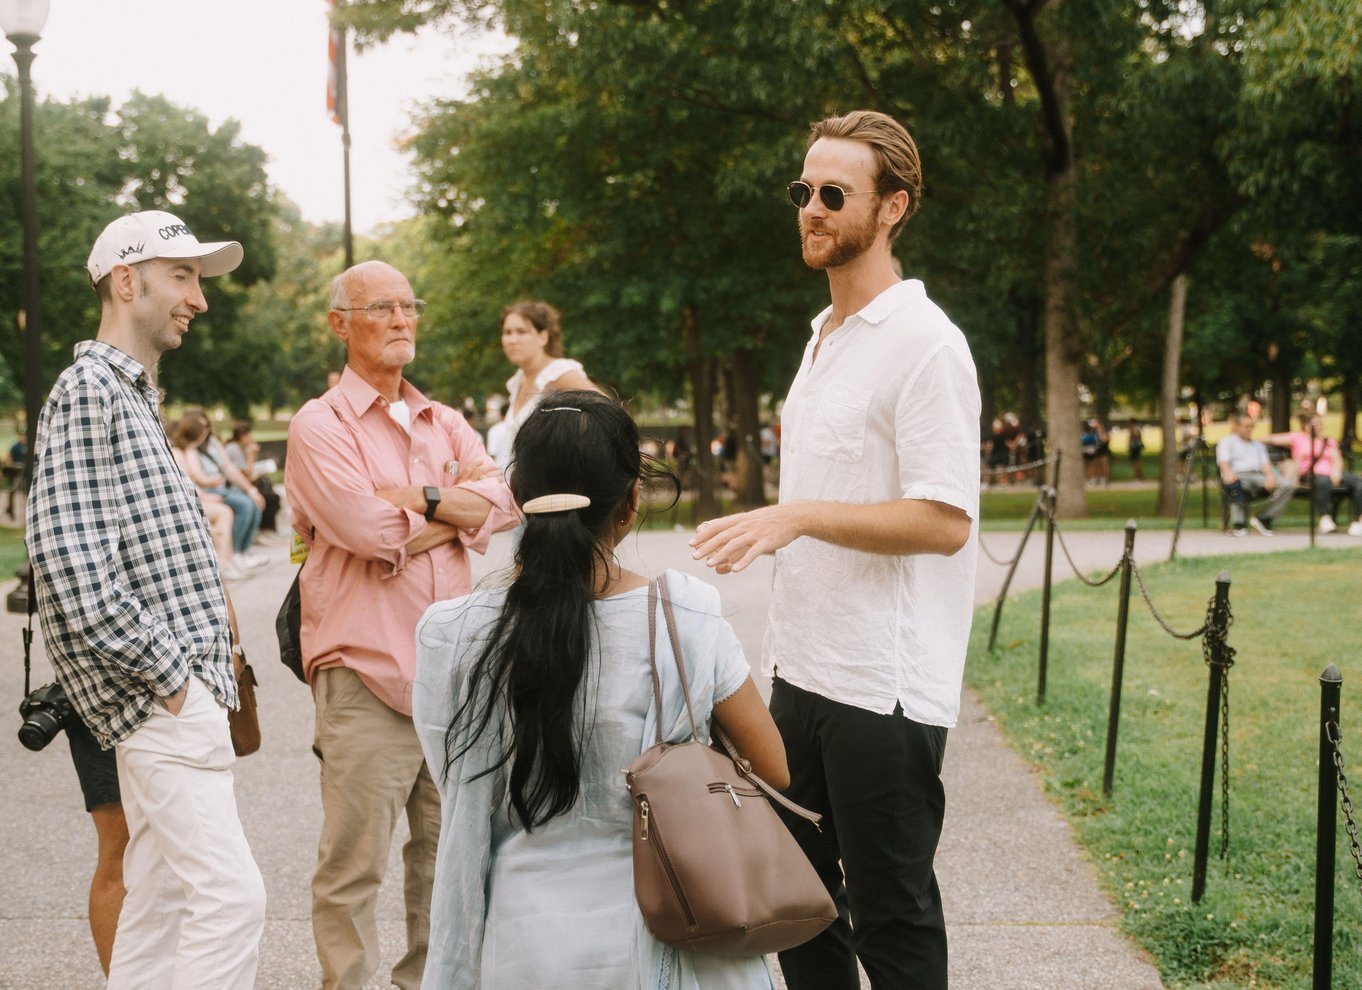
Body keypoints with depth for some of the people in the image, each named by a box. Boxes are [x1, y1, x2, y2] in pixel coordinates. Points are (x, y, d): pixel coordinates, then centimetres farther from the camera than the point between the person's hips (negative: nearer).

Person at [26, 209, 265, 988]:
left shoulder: (135, 396, 19)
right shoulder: (89, 390, -11)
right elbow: (65, 554, -22)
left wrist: (198, 664, 13)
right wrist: (165, 671, -17)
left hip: (175, 690, 10)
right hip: (164, 697, -10)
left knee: (163, 897, 14)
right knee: (232, 895, -14)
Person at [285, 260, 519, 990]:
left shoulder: (445, 425, 16)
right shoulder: (320, 425, -3)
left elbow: (503, 503, 0)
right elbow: (370, 530, -16)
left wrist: (417, 499, -13)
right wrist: (457, 505, -2)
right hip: (367, 675, -6)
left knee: (447, 849, 15)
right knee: (354, 866, -4)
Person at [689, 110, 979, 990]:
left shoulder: (923, 343, -14)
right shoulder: (824, 340, 15)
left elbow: (943, 521, -20)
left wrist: (800, 516, -26)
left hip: (884, 686, -9)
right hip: (804, 670, 9)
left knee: (889, 913, 2)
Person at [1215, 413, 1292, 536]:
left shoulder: (1258, 445, 34)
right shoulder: (1227, 442, 20)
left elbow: (1265, 463, 17)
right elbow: (1223, 462, 1)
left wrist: (1270, 475, -8)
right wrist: (1228, 472, -25)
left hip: (1258, 476, 5)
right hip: (1238, 475, -5)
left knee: (1286, 487, -23)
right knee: (1233, 484, -44)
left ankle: (1263, 519, -15)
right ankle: (1238, 526, -37)